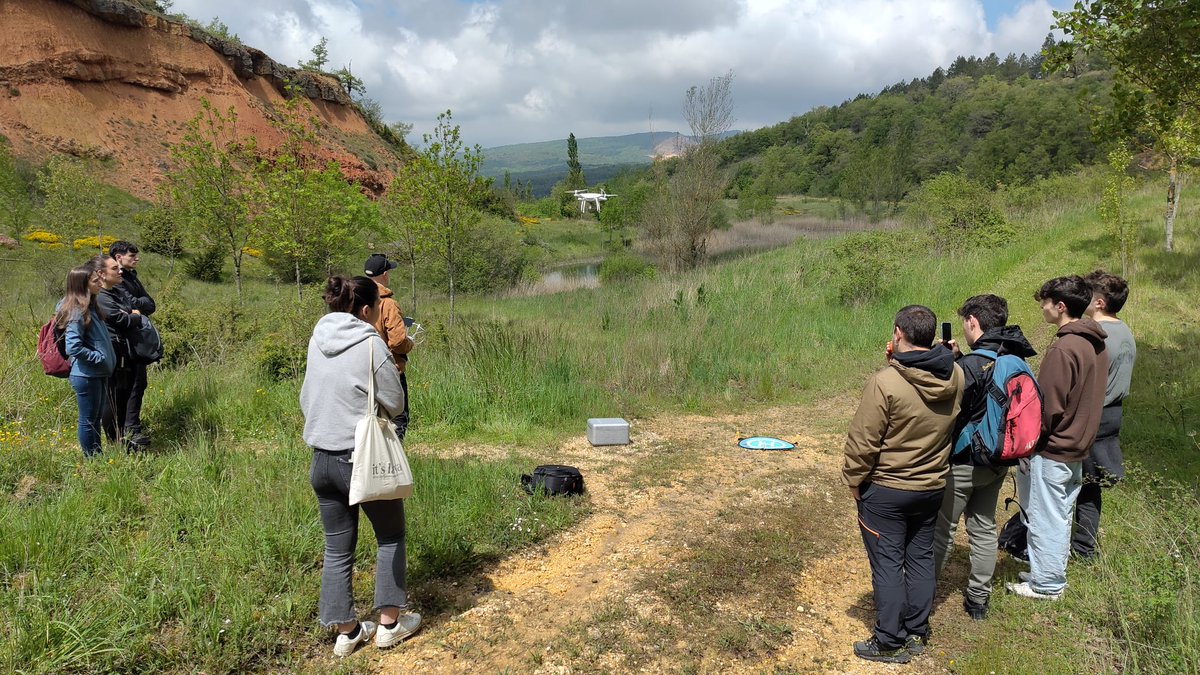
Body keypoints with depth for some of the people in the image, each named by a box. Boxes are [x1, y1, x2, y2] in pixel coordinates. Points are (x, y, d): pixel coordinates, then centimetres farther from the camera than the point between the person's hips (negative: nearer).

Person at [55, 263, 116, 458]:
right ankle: (91, 460, 16)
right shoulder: (77, 312, -19)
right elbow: (73, 348, -25)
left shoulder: (90, 307, 8)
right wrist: (99, 358, -16)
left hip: (96, 374, 9)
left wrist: (107, 360, 12)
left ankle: (98, 455, 29)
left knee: (95, 419, 18)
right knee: (88, 420, 4)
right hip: (86, 375, -9)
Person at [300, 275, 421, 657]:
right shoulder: (370, 343, -14)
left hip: (322, 458, 6)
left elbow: (306, 399, 15)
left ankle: (346, 631, 23)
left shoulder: (317, 340, 5)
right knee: (390, 536, 14)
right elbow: (395, 404, -7)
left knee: (337, 548, 14)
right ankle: (389, 623, 19)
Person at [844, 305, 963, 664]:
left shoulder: (885, 382, -25)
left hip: (885, 491, -6)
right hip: (932, 488, 6)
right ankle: (916, 633, 30)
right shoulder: (956, 376, -7)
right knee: (921, 559, 17)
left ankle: (890, 643, 17)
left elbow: (862, 441, -20)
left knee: (887, 565, 6)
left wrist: (854, 480, -2)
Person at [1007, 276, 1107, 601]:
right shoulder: (1096, 344, 5)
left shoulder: (1063, 349, -23)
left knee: (1044, 519, 4)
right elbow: (1085, 400, 13)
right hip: (1077, 449, 9)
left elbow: (1048, 408, -21)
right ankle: (1053, 573, 32)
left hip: (1051, 452, -9)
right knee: (1061, 516, 19)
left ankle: (1046, 584, 16)